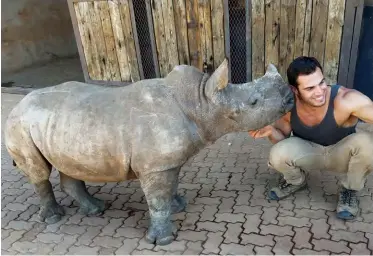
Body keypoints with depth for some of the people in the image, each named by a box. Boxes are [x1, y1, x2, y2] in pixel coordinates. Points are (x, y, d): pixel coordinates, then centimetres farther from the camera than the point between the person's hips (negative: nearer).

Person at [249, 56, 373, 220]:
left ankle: (350, 191, -2)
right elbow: (283, 138, -9)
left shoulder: (345, 99, -34)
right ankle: (295, 181, 10)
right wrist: (271, 131, -31)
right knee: (278, 155, -29)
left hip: (341, 153, -1)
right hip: (309, 152, 1)